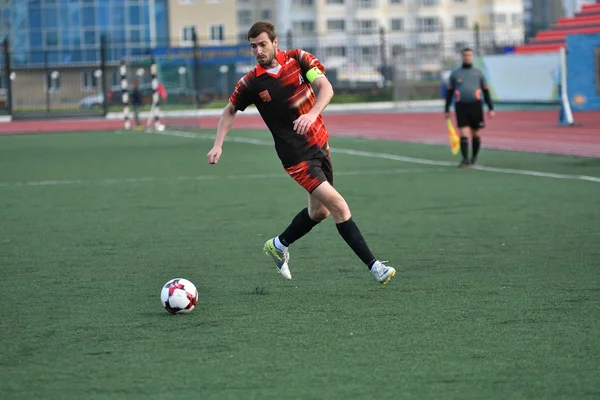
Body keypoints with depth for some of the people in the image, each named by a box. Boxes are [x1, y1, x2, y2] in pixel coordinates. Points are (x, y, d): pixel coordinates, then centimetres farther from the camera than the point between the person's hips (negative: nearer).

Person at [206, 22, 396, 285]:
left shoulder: (298, 59, -5)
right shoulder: (251, 83, -8)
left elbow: (325, 88, -16)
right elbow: (230, 110, 9)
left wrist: (313, 113, -35)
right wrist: (218, 144, -1)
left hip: (319, 144, 4)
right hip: (297, 155, -4)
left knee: (319, 210, 16)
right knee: (338, 205, -14)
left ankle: (279, 245, 40)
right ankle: (374, 266, -11)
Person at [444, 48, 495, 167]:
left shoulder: (478, 73, 8)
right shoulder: (455, 73, 8)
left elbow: (486, 92, 10)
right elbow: (449, 92, 11)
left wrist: (491, 108, 3)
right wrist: (446, 110, 7)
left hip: (476, 107, 1)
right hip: (461, 107, -1)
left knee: (476, 134, 7)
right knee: (463, 134, -12)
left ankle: (474, 158, 23)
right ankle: (465, 160, -14)